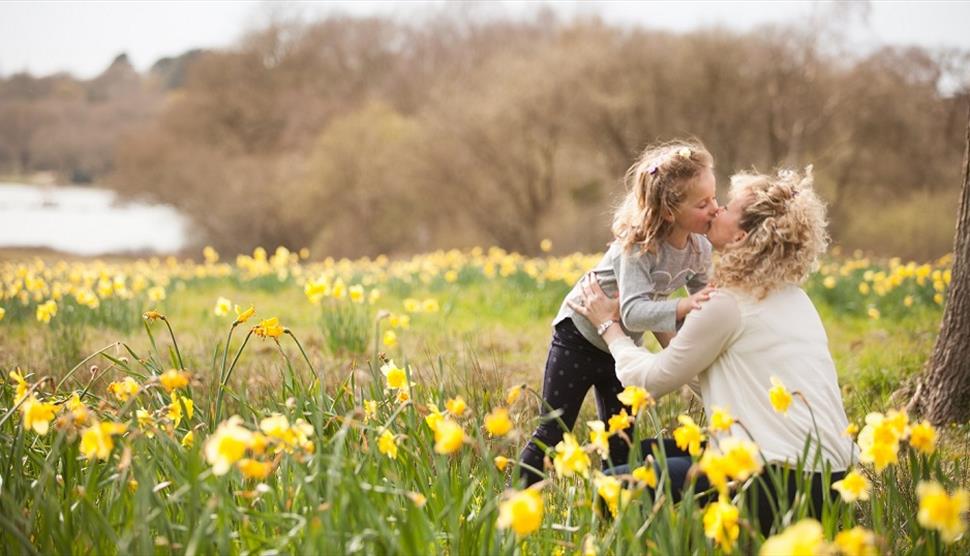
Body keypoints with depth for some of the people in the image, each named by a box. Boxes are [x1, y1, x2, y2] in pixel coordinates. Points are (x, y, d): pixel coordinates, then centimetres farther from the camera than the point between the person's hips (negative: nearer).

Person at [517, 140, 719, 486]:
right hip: (580, 335, -6)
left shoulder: (699, 249, -11)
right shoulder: (638, 247, -31)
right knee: (553, 432, -4)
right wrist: (682, 307, -55)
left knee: (620, 443, 11)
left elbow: (704, 304, 0)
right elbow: (633, 312, -42)